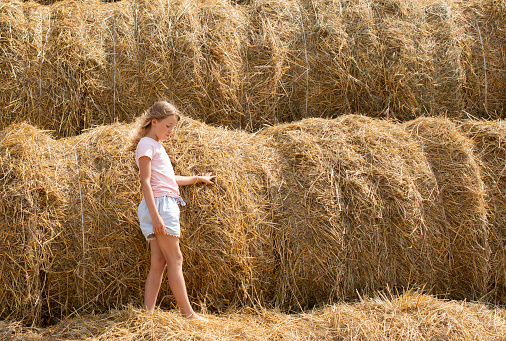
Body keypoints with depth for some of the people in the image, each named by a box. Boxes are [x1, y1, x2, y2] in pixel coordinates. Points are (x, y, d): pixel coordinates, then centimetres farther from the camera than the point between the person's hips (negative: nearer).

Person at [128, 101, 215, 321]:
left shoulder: (156, 145, 23)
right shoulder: (146, 144, -6)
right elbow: (146, 181, -14)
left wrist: (197, 179, 37)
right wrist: (155, 215, -21)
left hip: (165, 205, 9)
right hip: (159, 204, -9)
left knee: (158, 263, 4)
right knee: (175, 258, -7)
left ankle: (148, 312, 2)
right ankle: (187, 313, -4)